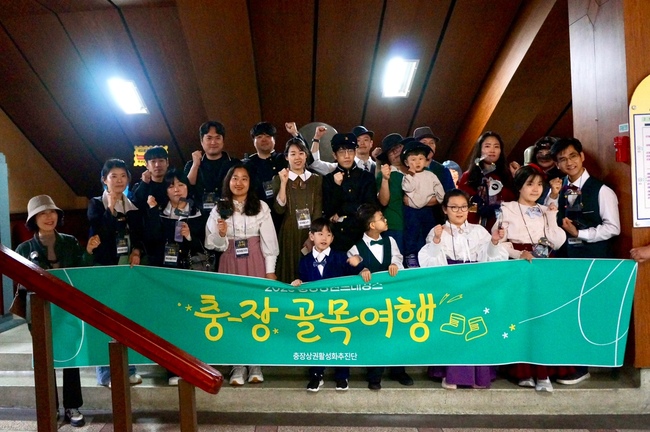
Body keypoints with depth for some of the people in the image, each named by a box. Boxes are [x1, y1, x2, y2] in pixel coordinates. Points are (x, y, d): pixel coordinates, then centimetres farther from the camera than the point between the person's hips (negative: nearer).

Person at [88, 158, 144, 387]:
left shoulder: (133, 206, 12)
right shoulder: (96, 204, 0)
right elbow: (101, 233, -15)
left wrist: (137, 251, -5)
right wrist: (111, 207, -15)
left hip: (128, 266, 4)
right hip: (105, 267, -4)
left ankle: (127, 369, 17)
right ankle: (107, 373, 7)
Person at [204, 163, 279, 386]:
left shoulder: (261, 207, 2)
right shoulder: (219, 209, 5)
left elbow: (269, 240, 0)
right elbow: (211, 244, 5)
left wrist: (270, 270, -4)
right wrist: (221, 234, -16)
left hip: (255, 262, -1)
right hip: (229, 263, 1)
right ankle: (239, 364, 12)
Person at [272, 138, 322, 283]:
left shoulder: (316, 179, 5)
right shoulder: (279, 178, 1)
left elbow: (318, 211, 0)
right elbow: (279, 209, -10)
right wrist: (284, 183, -16)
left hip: (310, 234, 1)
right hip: (289, 234, -1)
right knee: (289, 277, 4)